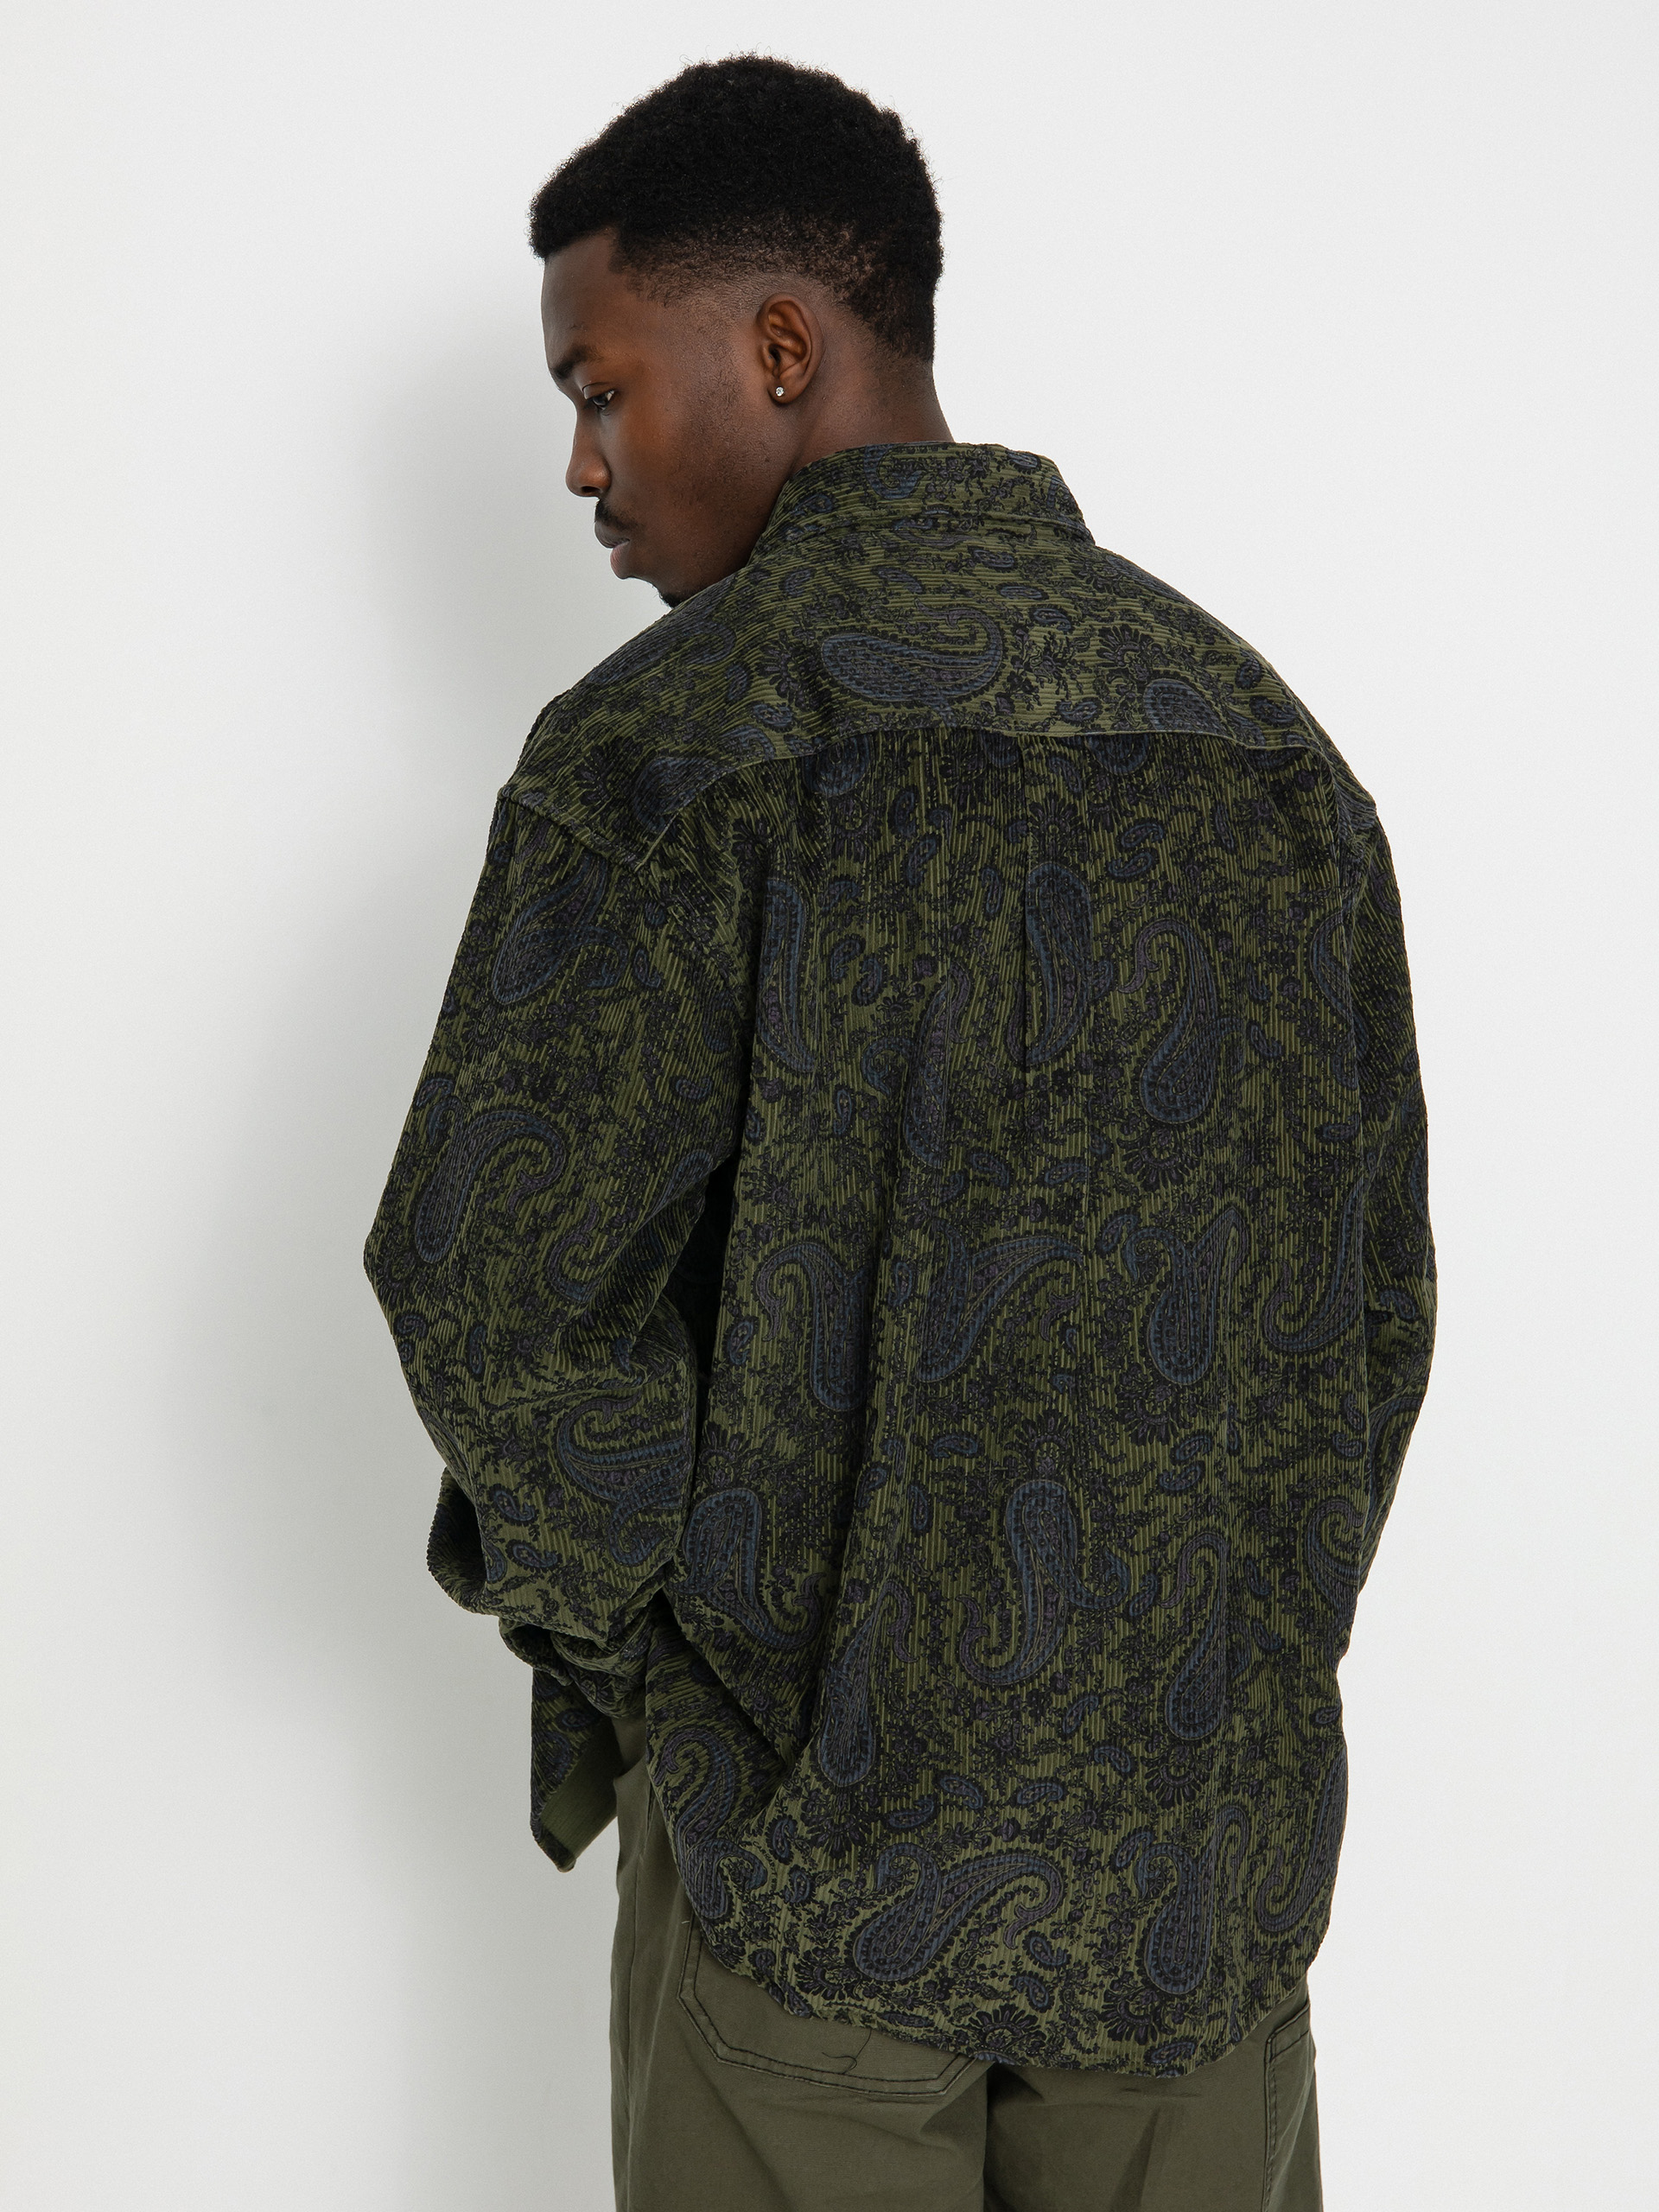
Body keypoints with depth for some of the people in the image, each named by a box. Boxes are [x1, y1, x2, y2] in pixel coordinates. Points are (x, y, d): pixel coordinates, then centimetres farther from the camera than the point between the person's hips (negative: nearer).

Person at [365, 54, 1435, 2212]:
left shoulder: (680, 739, -13)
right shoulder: (1264, 731, 4)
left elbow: (496, 1292, -16)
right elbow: (1380, 1301, 8)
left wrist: (635, 1648, 0)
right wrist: (1247, 1657, 15)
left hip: (820, 1814, -4)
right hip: (1219, 1830, 5)